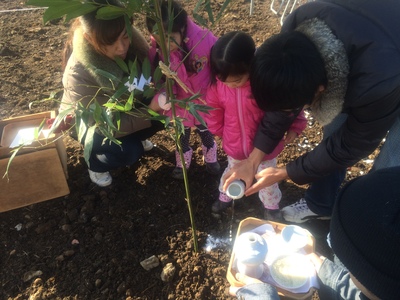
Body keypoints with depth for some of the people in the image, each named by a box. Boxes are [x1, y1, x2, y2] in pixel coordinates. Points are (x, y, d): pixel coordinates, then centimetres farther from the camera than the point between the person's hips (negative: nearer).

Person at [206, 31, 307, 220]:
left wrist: (294, 127, -11)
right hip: (234, 145, 3)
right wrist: (221, 132, 8)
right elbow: (214, 111, -3)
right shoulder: (217, 85, -21)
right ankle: (225, 196, 60)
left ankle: (271, 206, 52)